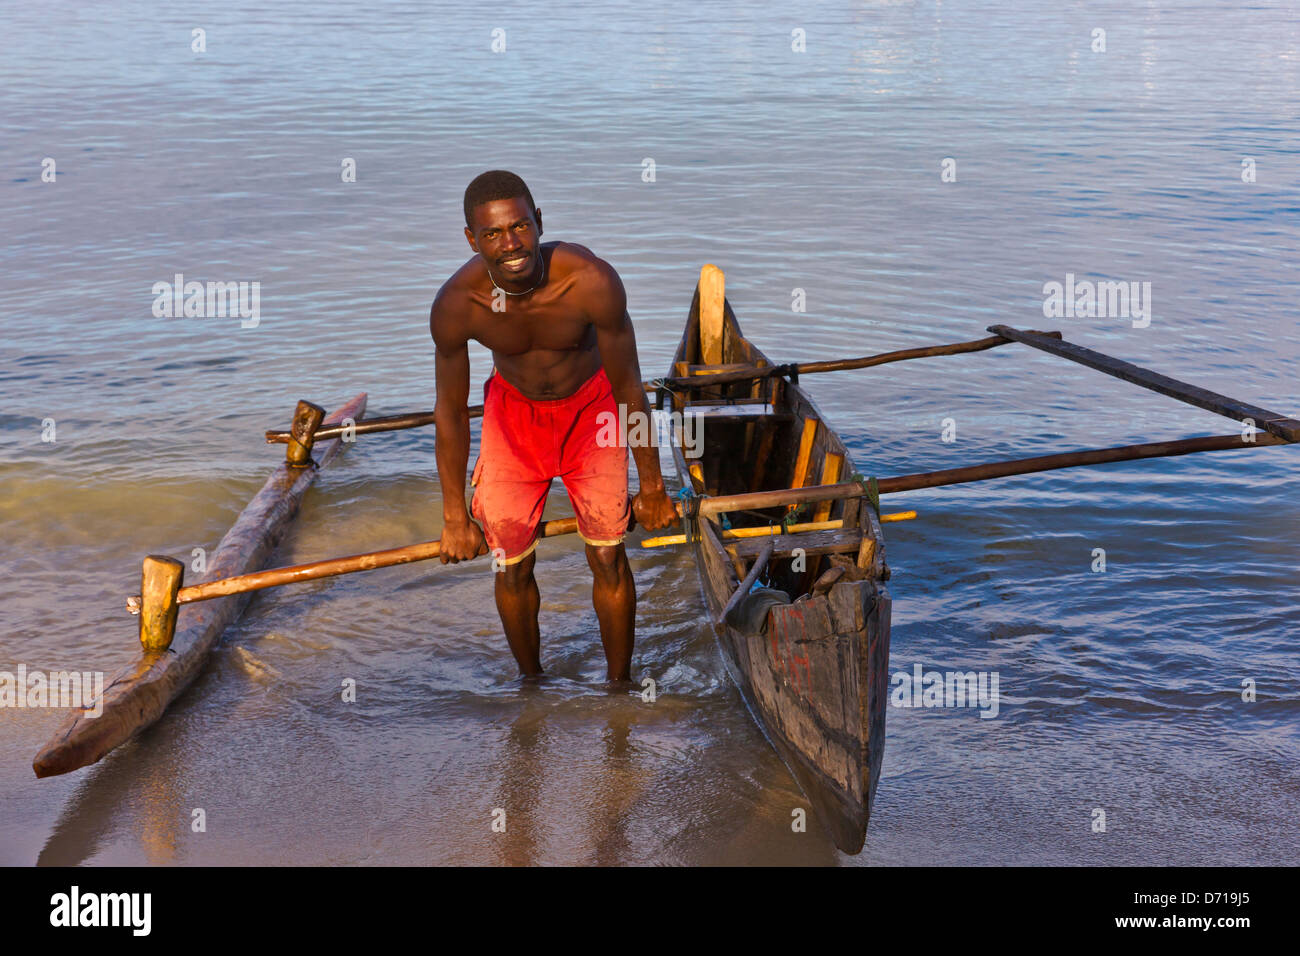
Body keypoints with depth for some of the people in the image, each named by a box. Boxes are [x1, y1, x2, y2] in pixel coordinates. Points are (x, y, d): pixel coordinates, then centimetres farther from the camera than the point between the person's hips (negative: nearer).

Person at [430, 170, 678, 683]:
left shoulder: (591, 281, -33)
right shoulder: (455, 304, -28)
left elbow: (628, 388, -20)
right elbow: (451, 411, -12)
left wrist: (652, 488, -9)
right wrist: (455, 516, -4)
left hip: (590, 406, -1)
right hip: (513, 410, 1)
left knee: (608, 556, -4)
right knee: (511, 566, 3)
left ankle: (619, 683, 20)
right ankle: (531, 679, 29)